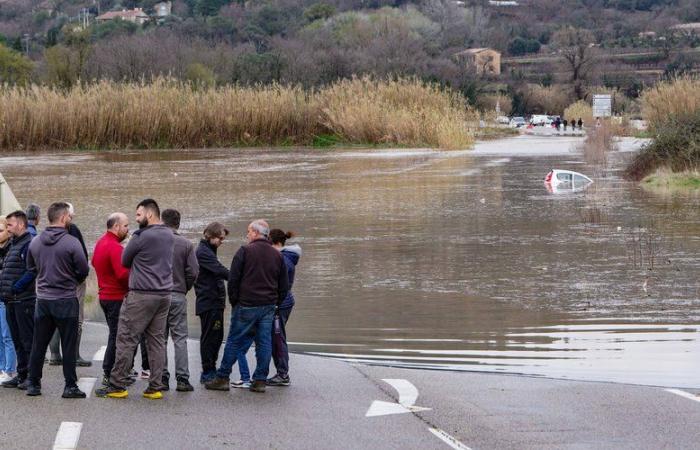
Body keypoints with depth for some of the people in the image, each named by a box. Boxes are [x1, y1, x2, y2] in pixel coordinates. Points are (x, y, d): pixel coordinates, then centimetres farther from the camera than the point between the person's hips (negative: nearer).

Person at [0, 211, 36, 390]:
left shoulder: (29, 244, -12)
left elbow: (32, 272, -20)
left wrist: (15, 288, -20)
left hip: (24, 300, -9)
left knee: (28, 340, -4)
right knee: (17, 340, 13)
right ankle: (22, 374, 19)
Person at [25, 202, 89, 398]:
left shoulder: (35, 242, 2)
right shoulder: (71, 242, -14)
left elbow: (31, 268, 12)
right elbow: (84, 270, -10)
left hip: (43, 299, 5)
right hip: (66, 299, -5)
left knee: (38, 344, 12)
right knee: (68, 345, 2)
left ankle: (33, 384, 15)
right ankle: (70, 386, 4)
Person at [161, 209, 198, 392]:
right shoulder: (186, 244, -3)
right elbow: (193, 272, -6)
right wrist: (184, 288, 10)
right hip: (178, 296, 0)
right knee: (180, 338, 3)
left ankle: (162, 377, 7)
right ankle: (182, 379, -1)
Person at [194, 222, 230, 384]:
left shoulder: (208, 251, 19)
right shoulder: (203, 252, -12)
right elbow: (220, 270, -23)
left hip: (214, 302, 10)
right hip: (209, 302, -10)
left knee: (217, 336, 14)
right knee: (210, 337, -6)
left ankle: (210, 371, 20)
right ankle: (208, 372, -2)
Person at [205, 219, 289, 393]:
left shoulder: (245, 251, -6)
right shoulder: (277, 255, 10)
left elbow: (233, 279, -7)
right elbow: (284, 285, 12)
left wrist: (234, 301, 2)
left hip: (247, 305, -4)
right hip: (269, 307, 4)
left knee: (234, 341, 2)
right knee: (264, 343, 6)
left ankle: (222, 378, 4)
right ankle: (260, 381, 5)